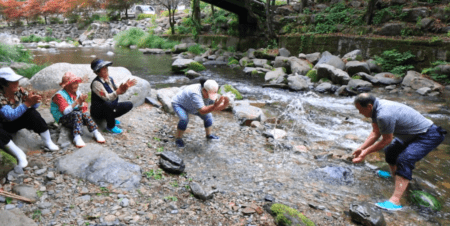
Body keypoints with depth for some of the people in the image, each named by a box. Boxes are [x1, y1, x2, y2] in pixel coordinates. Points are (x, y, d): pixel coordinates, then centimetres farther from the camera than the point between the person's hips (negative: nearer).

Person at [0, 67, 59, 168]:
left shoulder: (19, 91, -14)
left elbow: (33, 106, -7)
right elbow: (10, 116, -35)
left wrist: (34, 101, -32)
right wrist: (27, 104, -45)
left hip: (17, 121, 4)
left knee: (32, 113, -23)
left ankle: (48, 142, -15)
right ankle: (19, 155, -29)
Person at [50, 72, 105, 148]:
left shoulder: (77, 93, 8)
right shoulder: (59, 95, -11)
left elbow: (83, 109, 7)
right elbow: (65, 111, -22)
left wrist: (82, 102, -16)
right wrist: (77, 102, -28)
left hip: (76, 117, 5)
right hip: (63, 119, -5)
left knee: (85, 114, -28)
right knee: (77, 114, -34)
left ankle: (96, 132, -34)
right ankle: (77, 137, -46)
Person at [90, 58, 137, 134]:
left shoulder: (110, 79, 3)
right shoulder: (96, 83, -22)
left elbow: (119, 92, 6)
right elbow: (107, 98, -31)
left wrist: (125, 87, -14)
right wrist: (118, 91, -45)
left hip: (111, 109, 8)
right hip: (98, 112, -8)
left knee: (129, 104, 4)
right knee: (108, 105, -40)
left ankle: (111, 118, 11)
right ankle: (111, 126, -15)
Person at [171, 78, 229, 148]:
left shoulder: (210, 93, -20)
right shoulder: (196, 94, -43)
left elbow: (216, 108, -20)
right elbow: (202, 111, -48)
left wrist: (225, 104, -39)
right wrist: (216, 104, -57)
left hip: (190, 105, 7)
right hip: (179, 104, -7)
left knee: (208, 115, 1)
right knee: (184, 119, -31)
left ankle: (209, 135, 20)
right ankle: (178, 138, -9)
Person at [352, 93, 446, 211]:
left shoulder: (384, 115, -34)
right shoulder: (376, 108, -2)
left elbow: (386, 140, -22)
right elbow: (375, 133, 5)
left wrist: (366, 152, -14)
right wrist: (361, 148, -1)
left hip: (428, 136, -11)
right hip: (414, 134, 11)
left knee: (404, 160, -28)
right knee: (391, 151, 24)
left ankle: (395, 201, -32)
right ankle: (394, 175, 53)